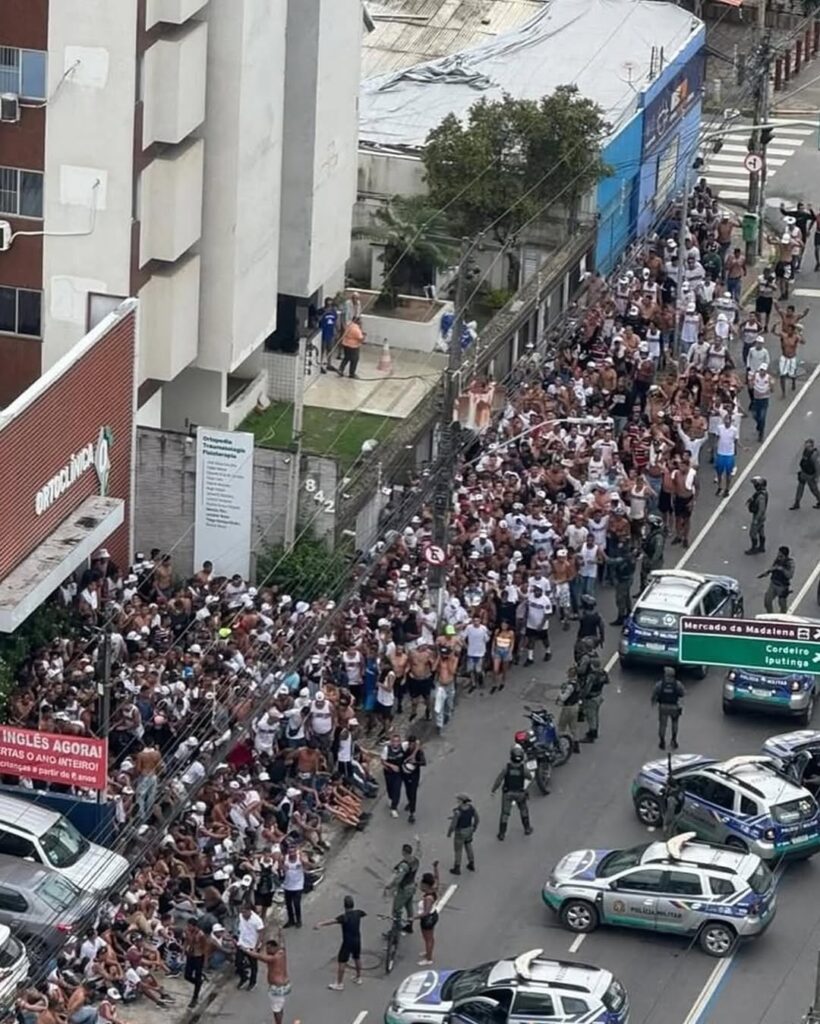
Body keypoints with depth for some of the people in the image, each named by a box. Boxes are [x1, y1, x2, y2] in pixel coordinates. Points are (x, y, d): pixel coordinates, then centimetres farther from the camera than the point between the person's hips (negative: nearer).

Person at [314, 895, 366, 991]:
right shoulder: (357, 913, -4)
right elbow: (365, 913, 21)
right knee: (357, 958, 25)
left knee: (341, 962, 1)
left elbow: (333, 921, -42)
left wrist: (320, 924, -54)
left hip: (348, 942, -7)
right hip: (357, 941, 7)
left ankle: (339, 984, 4)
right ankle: (358, 978, 39)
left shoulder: (344, 917, -24)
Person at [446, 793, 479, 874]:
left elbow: (453, 824, -27)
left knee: (457, 850, 17)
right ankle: (471, 865, 45)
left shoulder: (457, 811, -35)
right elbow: (476, 819, -3)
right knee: (468, 846, 29)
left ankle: (457, 869, 35)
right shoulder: (471, 807, -16)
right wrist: (474, 828, 17)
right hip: (468, 830, 5)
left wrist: (449, 833, -7)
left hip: (460, 832, -5)